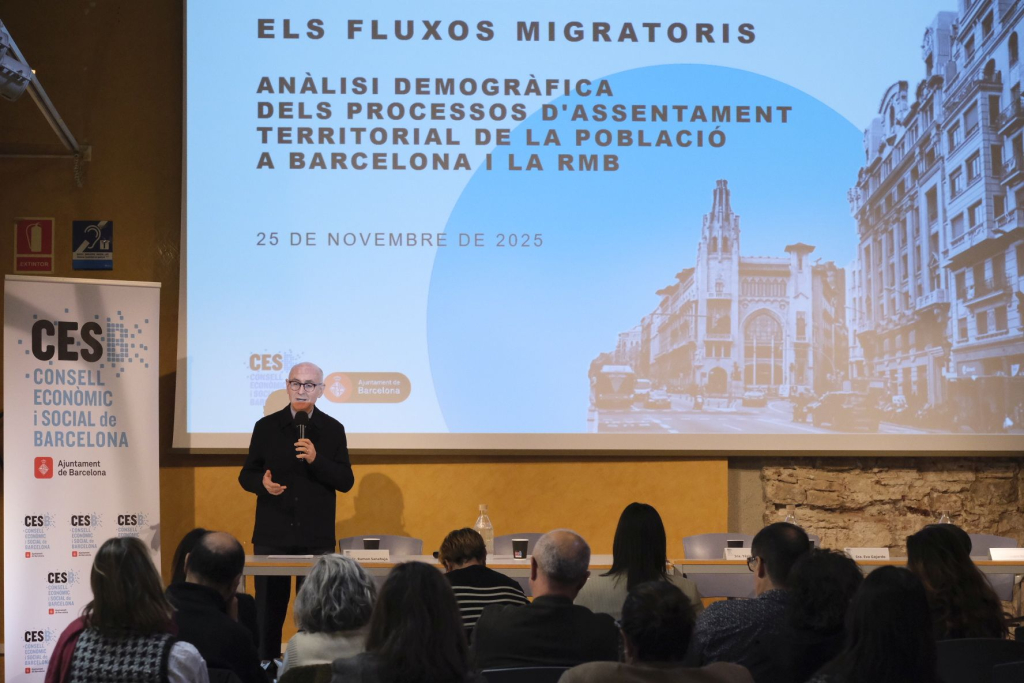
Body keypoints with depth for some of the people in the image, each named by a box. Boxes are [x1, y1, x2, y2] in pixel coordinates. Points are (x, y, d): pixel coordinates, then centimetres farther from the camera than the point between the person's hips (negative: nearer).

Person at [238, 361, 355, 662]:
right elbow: (246, 475, 7)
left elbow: (345, 481, -1)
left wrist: (316, 459, -17)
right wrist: (263, 483, -16)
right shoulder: (266, 426, 4)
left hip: (317, 537, 0)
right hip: (273, 535, 0)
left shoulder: (333, 429, 3)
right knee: (268, 610, 5)